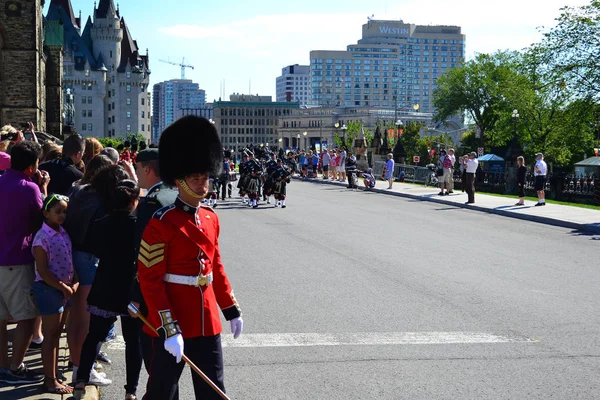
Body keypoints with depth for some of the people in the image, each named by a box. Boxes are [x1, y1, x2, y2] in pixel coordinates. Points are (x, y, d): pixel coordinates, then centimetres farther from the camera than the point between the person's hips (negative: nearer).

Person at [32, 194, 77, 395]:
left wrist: (74, 283, 0)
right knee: (50, 336, -1)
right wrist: (63, 287, -16)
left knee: (56, 335, 13)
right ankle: (50, 381, 6)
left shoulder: (64, 233, 8)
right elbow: (42, 271, -18)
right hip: (49, 289, -8)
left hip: (65, 290, 8)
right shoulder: (42, 238, -16)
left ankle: (53, 376, 22)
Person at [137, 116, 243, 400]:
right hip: (171, 325, -6)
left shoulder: (211, 219, 7)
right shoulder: (161, 224, -15)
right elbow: (150, 281, -16)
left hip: (207, 322, 6)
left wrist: (232, 310, 18)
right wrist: (169, 330, -21)